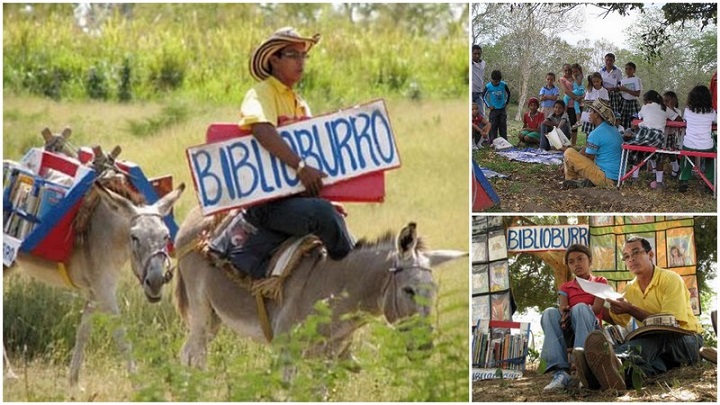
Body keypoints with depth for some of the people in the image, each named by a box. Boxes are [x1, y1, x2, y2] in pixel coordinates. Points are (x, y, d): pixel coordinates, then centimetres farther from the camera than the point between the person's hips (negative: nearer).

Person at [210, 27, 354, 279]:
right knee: (321, 212, -32)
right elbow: (261, 129, -25)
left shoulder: (299, 104, 21)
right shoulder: (262, 93, -4)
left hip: (293, 193, 9)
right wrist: (300, 166, -32)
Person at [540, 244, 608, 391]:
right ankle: (560, 372, -45)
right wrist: (565, 315, -23)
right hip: (568, 331, 3)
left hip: (591, 327, -3)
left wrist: (570, 314, -17)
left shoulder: (600, 282, 17)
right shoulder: (566, 288, 24)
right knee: (549, 313, -29)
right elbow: (562, 311, 4)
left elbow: (596, 309, -2)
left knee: (580, 308, -34)